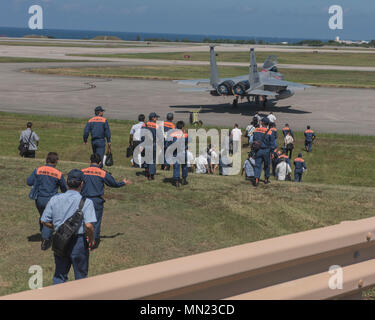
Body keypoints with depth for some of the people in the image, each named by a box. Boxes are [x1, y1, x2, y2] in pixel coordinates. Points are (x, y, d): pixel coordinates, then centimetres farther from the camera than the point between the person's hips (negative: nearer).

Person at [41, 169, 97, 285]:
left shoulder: (55, 199, -1)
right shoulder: (86, 202, -14)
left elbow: (45, 221, 2)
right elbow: (89, 225, -24)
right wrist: (91, 240, -7)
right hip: (79, 242, -4)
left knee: (59, 275, 18)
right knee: (80, 276, 14)